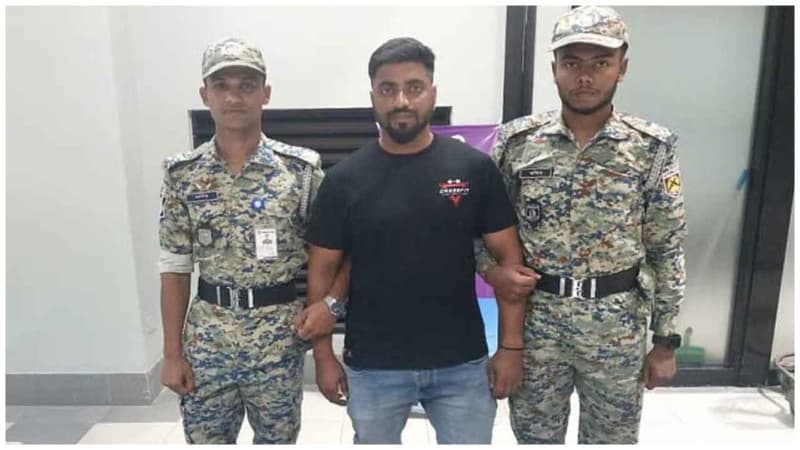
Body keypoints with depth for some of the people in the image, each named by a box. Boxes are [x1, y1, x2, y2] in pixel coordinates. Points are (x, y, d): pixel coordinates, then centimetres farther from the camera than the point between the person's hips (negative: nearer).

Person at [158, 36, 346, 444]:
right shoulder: (182, 174, -1)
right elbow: (174, 268, 2)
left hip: (280, 339, -1)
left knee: (277, 439, 16)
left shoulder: (301, 168, -7)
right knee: (203, 439, 17)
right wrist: (172, 353, 2)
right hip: (207, 339, 2)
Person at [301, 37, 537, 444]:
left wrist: (511, 346, -4)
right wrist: (323, 354, -1)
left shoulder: (475, 167, -5)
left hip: (462, 363, 0)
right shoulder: (344, 179, -5)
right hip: (372, 366, 1)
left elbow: (508, 258, -2)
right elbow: (323, 270, 0)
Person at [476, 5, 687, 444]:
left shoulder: (652, 148, -5)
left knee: (612, 436, 20)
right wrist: (490, 267, -15)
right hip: (535, 318, 0)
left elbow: (667, 250, -1)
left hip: (618, 324, 0)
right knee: (534, 434, 18)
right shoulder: (517, 140, -5)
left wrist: (666, 339, 1)